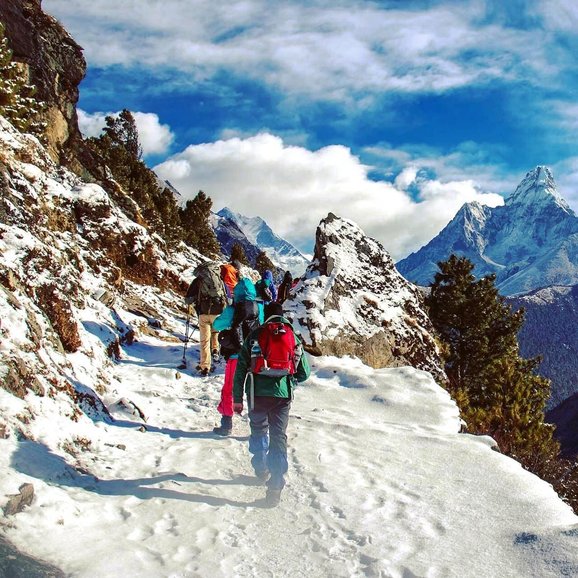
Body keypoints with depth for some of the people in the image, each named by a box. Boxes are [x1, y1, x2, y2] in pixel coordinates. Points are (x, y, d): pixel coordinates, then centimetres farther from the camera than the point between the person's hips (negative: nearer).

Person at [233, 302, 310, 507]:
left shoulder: (254, 336, 5)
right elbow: (304, 372, 11)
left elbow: (240, 369, 2)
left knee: (259, 431, 23)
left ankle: (261, 470, 33)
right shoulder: (293, 338, 8)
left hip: (257, 394, 0)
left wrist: (237, 398, 7)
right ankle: (275, 487, -1)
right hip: (282, 396, 0)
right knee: (279, 438, 4)